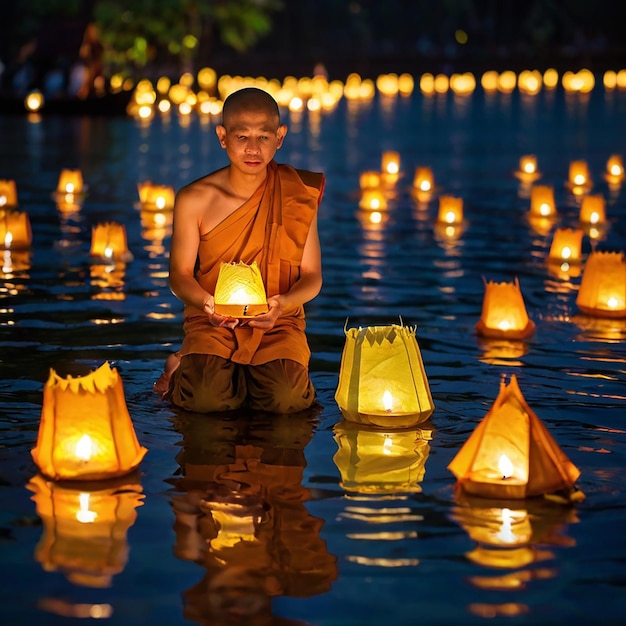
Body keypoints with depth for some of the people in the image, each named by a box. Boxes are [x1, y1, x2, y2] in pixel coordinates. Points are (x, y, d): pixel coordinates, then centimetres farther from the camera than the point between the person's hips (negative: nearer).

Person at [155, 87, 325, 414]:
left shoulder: (297, 195, 0)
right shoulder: (195, 200, -3)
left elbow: (312, 275, 2)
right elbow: (180, 274, 2)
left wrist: (282, 304, -21)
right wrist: (207, 303, -22)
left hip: (278, 324, 1)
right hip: (213, 323, -1)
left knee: (286, 399, -26)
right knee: (207, 397, -28)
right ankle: (183, 369, 10)